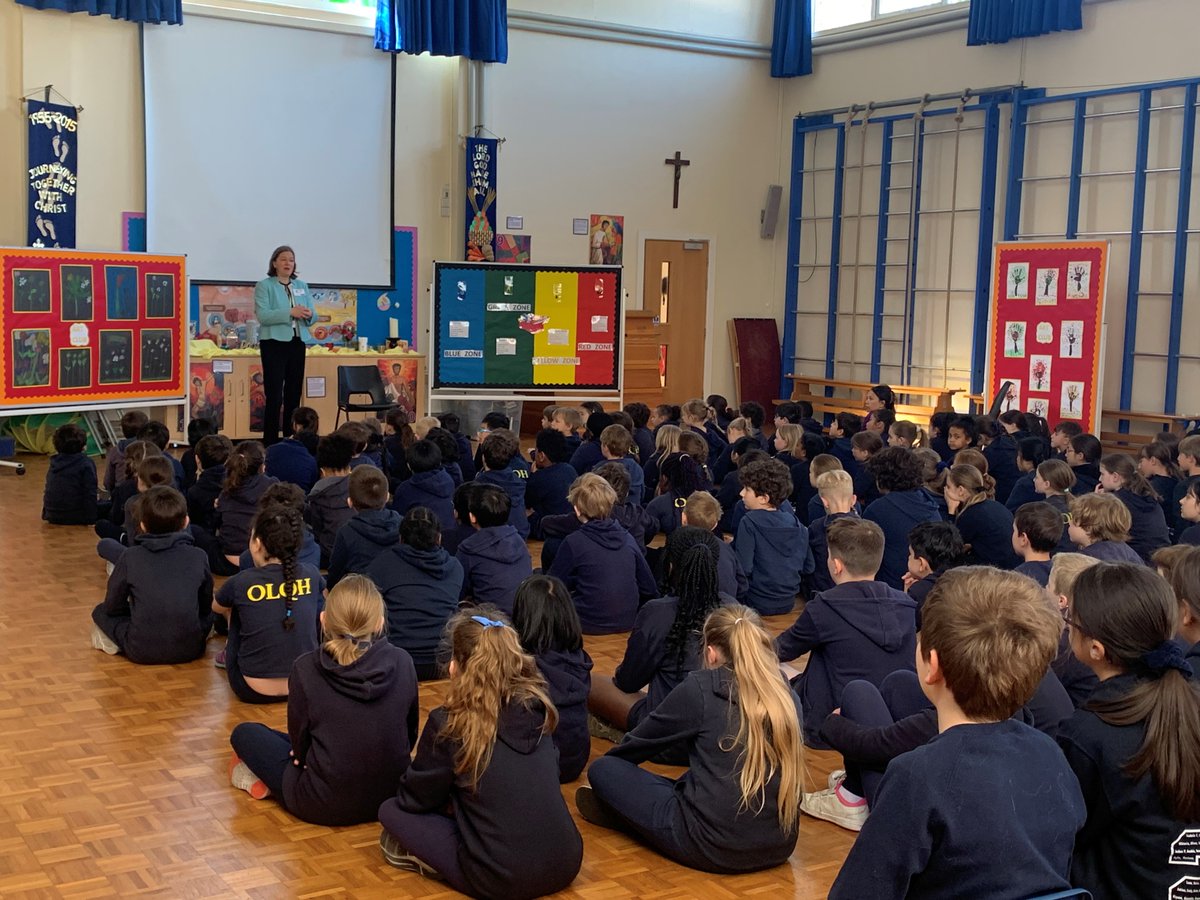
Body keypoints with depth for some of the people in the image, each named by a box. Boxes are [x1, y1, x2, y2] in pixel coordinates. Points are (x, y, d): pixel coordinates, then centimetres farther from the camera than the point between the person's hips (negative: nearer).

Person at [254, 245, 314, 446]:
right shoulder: (264, 286, -1)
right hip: (274, 343, -5)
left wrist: (308, 315, -12)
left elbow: (312, 316, 12)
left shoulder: (302, 286, 15)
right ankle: (270, 443, -2)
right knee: (274, 396, -7)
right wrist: (290, 312, -23)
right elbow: (263, 316, -14)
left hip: (297, 343, 5)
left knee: (294, 395, 8)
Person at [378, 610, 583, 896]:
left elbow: (413, 799, 2)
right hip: (566, 864, 6)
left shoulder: (449, 724, -12)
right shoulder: (537, 705, 2)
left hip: (500, 879, -5)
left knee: (391, 811, 11)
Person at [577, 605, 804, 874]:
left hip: (713, 848, -6)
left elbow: (643, 740, 7)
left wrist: (610, 761, 28)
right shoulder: (788, 697, 4)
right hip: (780, 846, 6)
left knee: (603, 770, 6)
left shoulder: (701, 689, -10)